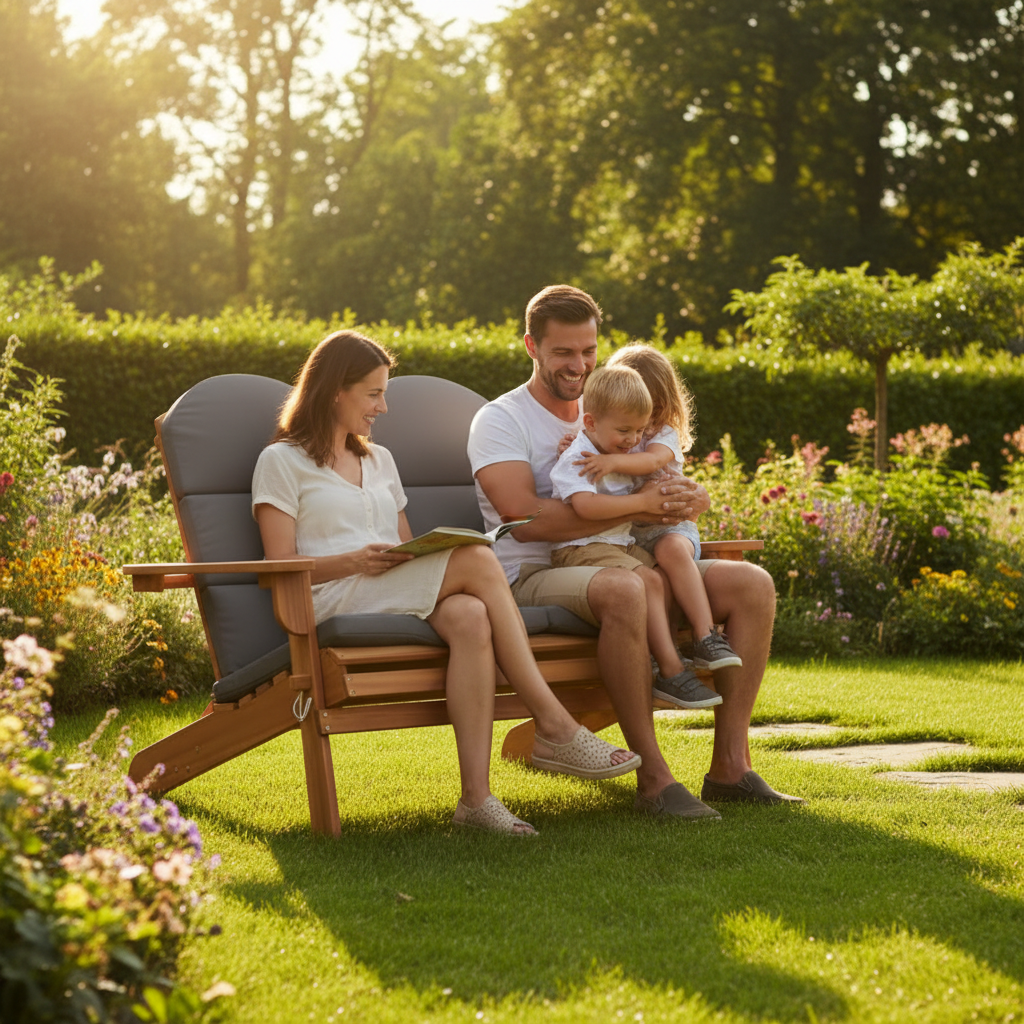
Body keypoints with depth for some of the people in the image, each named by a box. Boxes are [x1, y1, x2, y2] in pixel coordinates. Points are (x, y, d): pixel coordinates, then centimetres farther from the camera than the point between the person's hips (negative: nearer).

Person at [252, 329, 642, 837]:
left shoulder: (379, 460, 29)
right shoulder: (281, 461, 9)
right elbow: (282, 566, -1)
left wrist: (422, 555, 1)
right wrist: (354, 561, -18)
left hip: (400, 596, 6)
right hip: (334, 601, -6)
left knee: (470, 617, -33)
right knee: (477, 560, -28)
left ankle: (476, 795, -42)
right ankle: (556, 727, -29)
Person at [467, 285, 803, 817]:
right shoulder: (499, 421, 0)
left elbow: (689, 493, 16)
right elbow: (526, 520, -18)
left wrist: (690, 499, -12)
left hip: (629, 563, 7)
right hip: (536, 576, -7)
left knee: (752, 584, -11)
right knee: (622, 590, -40)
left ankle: (730, 764, -12)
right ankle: (652, 778, -33)